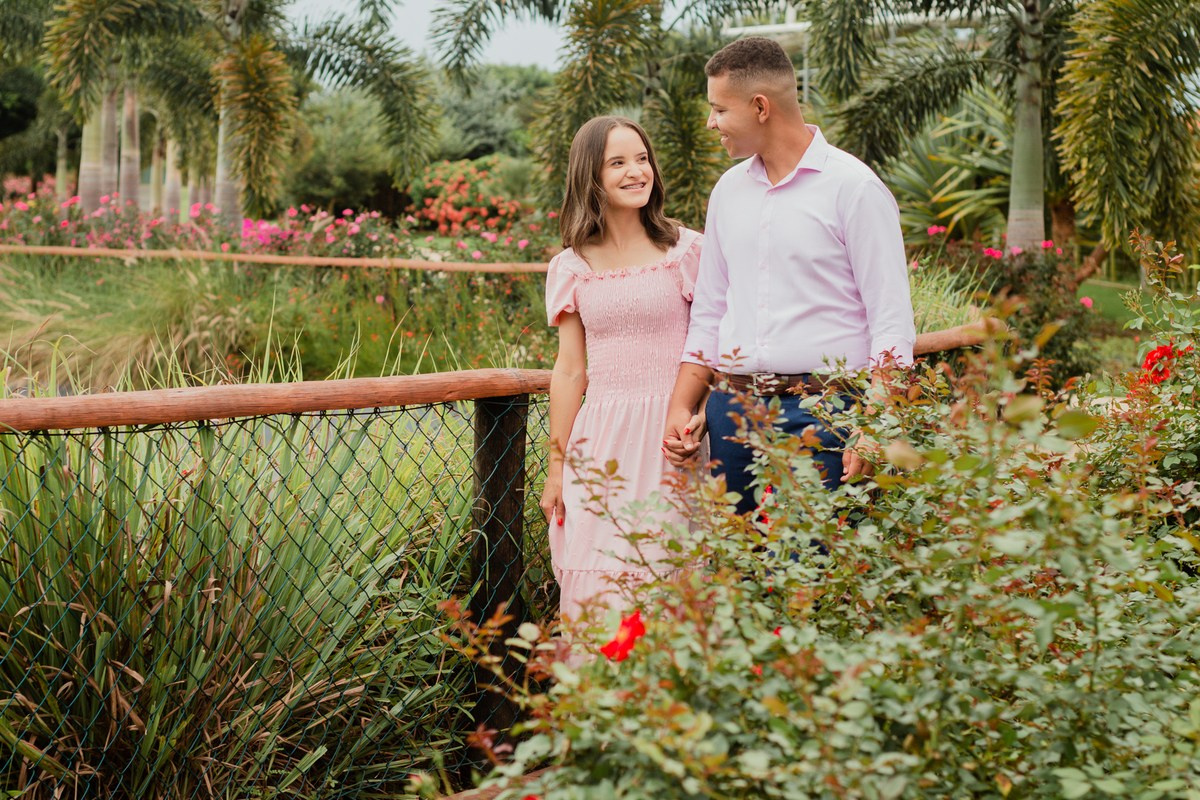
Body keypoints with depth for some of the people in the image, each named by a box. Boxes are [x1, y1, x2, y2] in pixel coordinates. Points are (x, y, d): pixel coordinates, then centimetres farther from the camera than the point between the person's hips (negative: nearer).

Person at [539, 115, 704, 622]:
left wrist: (698, 412, -14)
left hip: (668, 433, -2)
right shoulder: (572, 267, 7)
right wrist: (557, 465, 10)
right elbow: (570, 370, 10)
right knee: (597, 587, 0)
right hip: (602, 437, 2)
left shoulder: (686, 250, 1)